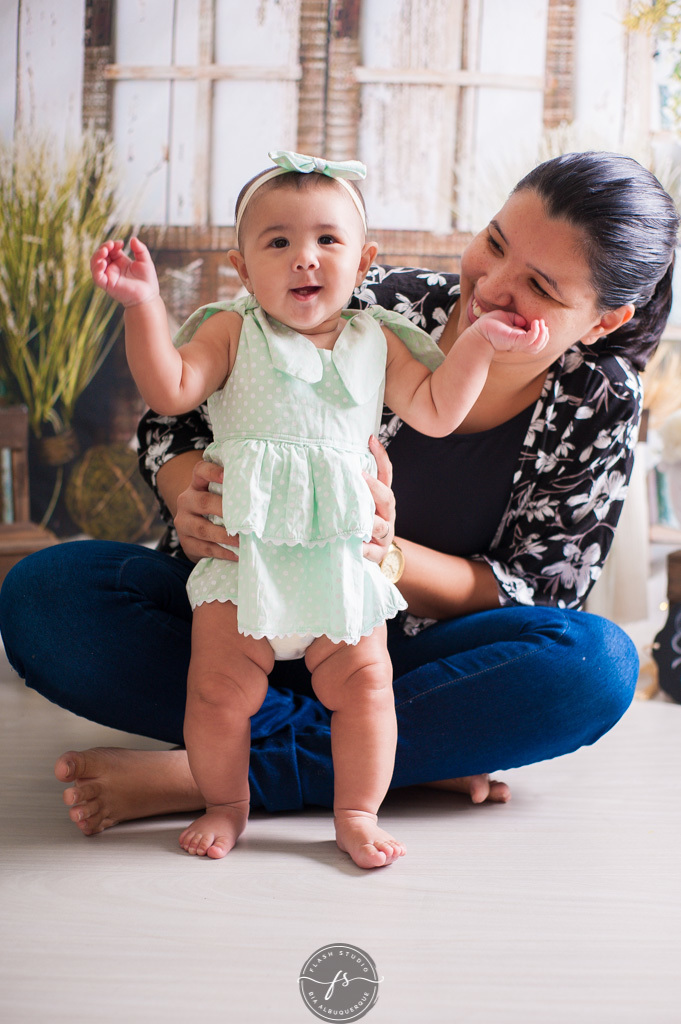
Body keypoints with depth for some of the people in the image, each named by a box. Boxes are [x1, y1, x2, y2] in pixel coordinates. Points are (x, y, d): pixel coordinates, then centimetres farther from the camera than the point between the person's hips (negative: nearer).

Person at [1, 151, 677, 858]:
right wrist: (186, 492, -31)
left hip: (404, 660, 0)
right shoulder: (376, 309, -14)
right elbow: (176, 419, -6)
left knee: (600, 663, -29)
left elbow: (538, 599, -9)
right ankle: (422, 755, -24)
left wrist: (390, 558, -29)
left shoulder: (602, 406, -7)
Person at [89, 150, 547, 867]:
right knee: (220, 690, -2)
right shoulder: (232, 332, 3)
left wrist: (479, 343, -2)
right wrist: (144, 305, -20)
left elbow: (435, 412, 7)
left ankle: (357, 813, 18)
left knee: (363, 683, -1)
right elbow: (169, 392, -9)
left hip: (342, 557, 2)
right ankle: (225, 803, 22)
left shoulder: (375, 342, 10)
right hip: (242, 550, -1)